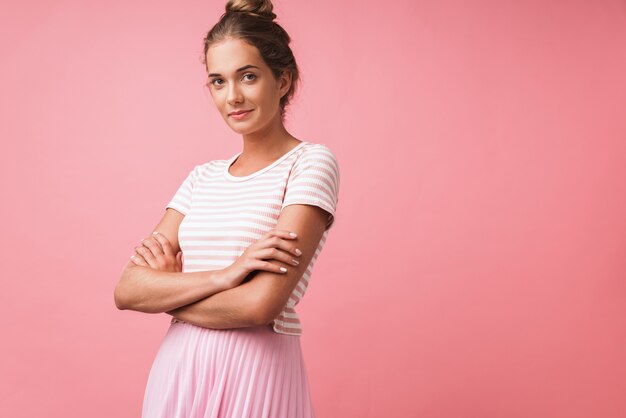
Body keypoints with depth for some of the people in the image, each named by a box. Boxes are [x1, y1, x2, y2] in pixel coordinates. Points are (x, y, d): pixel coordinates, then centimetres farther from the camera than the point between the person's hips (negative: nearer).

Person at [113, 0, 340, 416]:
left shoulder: (311, 162, -9)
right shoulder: (203, 177, 7)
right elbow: (126, 290, -3)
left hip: (255, 376, -5)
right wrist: (222, 275, -18)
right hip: (176, 374, 5)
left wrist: (166, 287, -5)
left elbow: (260, 304, -20)